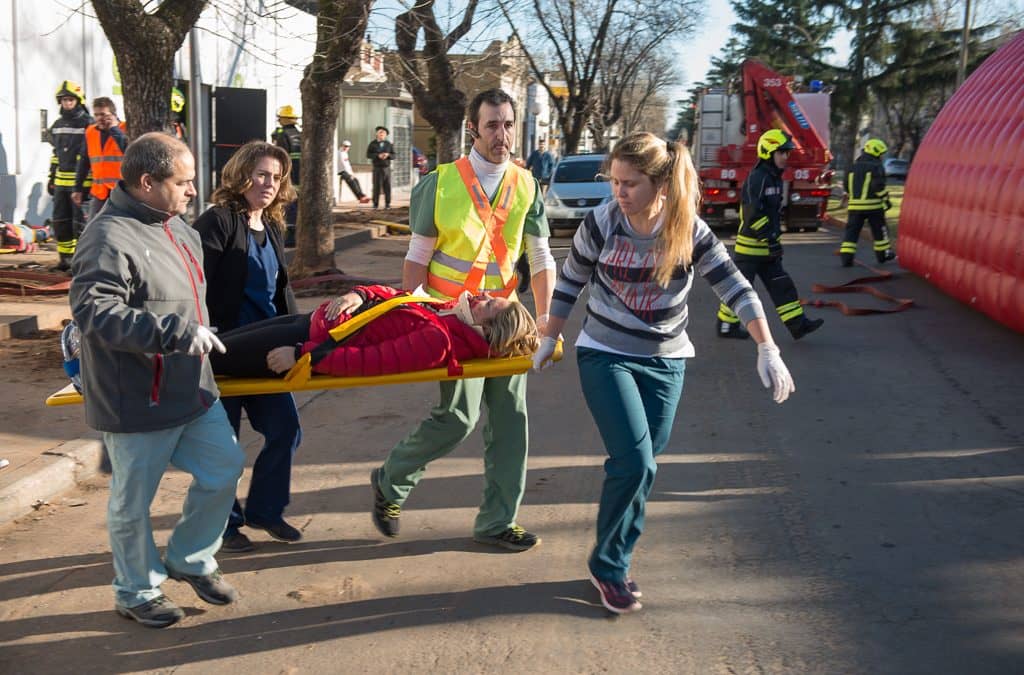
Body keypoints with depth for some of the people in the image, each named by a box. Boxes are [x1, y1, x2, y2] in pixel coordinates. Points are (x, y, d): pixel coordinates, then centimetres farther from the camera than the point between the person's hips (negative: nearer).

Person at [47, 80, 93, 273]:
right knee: (60, 221, 10)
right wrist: (51, 178, 18)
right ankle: (65, 259, 21)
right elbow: (55, 154, 22)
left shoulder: (88, 124, -7)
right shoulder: (57, 126, 14)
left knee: (80, 223, -5)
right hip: (61, 181, 7)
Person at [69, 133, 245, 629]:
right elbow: (93, 312, -31)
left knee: (224, 467, 14)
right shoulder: (109, 238, -21)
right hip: (137, 402, -9)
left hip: (193, 391, 9)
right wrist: (177, 332, -33)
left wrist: (198, 337, 32)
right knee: (134, 502, 9)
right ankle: (137, 592, 29)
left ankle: (189, 559, 35)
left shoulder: (178, 228, 9)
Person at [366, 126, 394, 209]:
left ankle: (387, 204, 6)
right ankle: (375, 204, 2)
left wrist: (387, 155, -14)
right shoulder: (373, 144, 3)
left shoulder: (389, 144, 9)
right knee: (377, 186, -5)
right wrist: (378, 155, -18)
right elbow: (368, 155, -4)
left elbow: (393, 155, 7)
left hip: (387, 168, 2)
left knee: (387, 186, 0)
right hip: (377, 168, -2)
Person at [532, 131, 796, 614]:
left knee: (640, 467, 5)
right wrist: (549, 339, 7)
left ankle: (613, 564, 23)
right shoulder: (601, 223, -14)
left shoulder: (688, 230, -12)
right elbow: (571, 281, 0)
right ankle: (608, 566, 7)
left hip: (665, 361, 2)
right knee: (635, 463, -14)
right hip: (605, 356, -2)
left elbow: (735, 289, -9)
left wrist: (767, 349, -15)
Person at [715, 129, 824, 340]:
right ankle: (727, 326, 13)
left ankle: (798, 324, 6)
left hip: (766, 246, 9)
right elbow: (753, 213, -25)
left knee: (781, 285, 6)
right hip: (751, 245, -9)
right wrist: (771, 239, -25)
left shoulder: (774, 178, 13)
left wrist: (774, 239, 22)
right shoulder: (757, 178, -18)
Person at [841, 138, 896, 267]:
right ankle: (883, 254, 24)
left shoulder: (854, 166, 12)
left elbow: (847, 186, 17)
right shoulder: (876, 166, -7)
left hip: (855, 205, 4)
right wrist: (886, 199, -8)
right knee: (879, 230, 12)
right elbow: (879, 185, -16)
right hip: (873, 205, -4)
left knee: (852, 231, 2)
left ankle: (846, 257, -8)